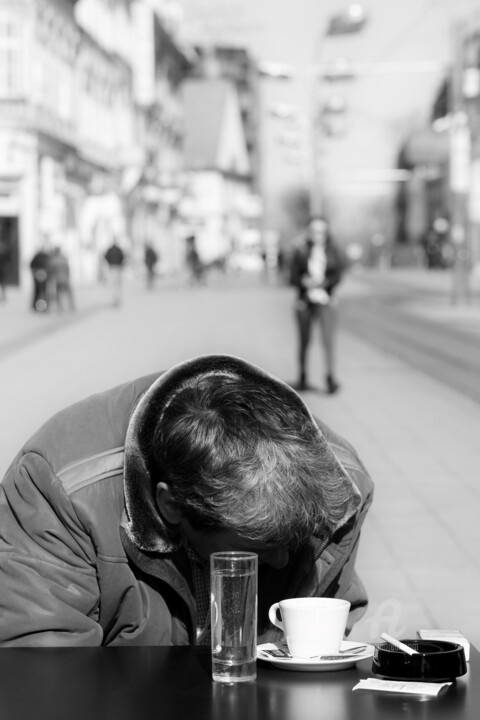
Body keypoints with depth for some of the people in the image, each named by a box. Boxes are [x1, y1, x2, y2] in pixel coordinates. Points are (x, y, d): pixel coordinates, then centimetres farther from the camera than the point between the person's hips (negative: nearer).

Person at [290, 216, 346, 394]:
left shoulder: (333, 252, 4)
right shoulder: (300, 252, 3)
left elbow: (338, 275, -2)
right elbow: (294, 276, -2)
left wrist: (322, 283, -17)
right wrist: (305, 282, -21)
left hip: (325, 300, -1)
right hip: (304, 300, 1)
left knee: (328, 339, -12)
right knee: (304, 340, 8)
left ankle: (331, 377, -9)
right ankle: (302, 376, 21)